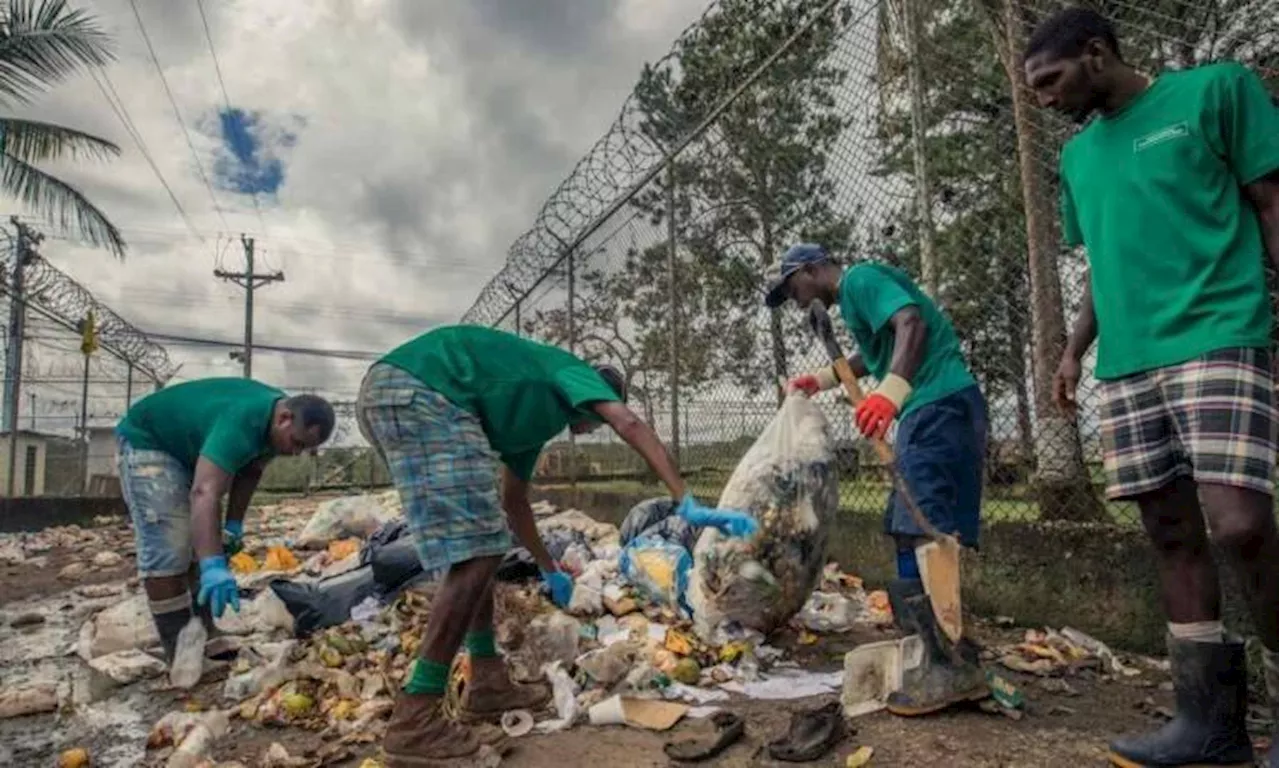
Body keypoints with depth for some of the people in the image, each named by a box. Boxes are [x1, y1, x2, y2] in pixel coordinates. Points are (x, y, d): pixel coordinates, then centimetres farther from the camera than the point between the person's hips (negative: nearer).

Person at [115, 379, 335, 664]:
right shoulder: (240, 423, -40)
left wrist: (234, 525, -4)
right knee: (169, 548, -17)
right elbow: (205, 492, -50)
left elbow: (250, 471, 3)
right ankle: (179, 651, -11)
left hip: (188, 447, 9)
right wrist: (214, 567, -58)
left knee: (204, 542, 8)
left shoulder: (273, 421, -11)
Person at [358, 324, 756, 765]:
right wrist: (688, 504, -16)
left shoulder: (536, 414, 33)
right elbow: (629, 424, -9)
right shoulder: (573, 373, 12)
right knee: (477, 550, -10)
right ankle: (414, 721, -5)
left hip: (384, 396, 10)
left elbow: (513, 503, 41)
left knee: (476, 543, 16)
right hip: (418, 392, -10)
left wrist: (550, 571, 50)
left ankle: (487, 683, 22)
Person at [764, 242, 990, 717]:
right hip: (929, 411, 10)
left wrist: (891, 392, -37)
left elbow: (913, 323, -23)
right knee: (913, 533, 10)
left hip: (940, 405, -10)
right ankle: (944, 659, 14)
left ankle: (949, 667, -17)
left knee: (924, 535, -17)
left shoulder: (859, 278, -4)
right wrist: (819, 380, 50)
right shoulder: (854, 296, 25)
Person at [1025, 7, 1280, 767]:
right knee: (1173, 534, 5)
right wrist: (1075, 348, 15)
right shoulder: (1079, 155, 20)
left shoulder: (1216, 88, 4)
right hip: (1126, 364, 6)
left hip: (1217, 340, -6)